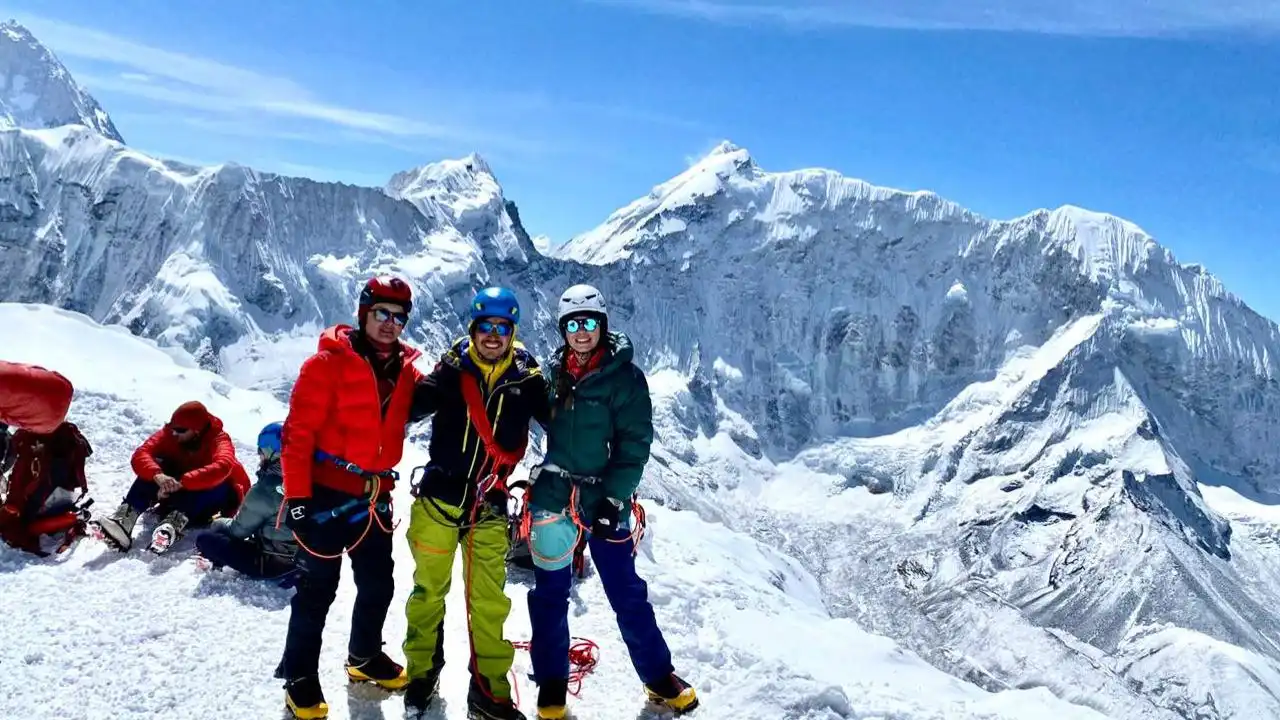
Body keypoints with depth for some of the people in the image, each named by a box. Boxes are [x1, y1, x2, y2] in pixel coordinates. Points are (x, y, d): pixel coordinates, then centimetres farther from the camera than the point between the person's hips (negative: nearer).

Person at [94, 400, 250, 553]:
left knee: (220, 482, -36)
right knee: (154, 466, -23)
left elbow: (221, 467, -44)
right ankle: (125, 519, -41)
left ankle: (174, 523, -53)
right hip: (179, 494, 3)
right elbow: (140, 455, -26)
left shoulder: (219, 439, -23)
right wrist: (157, 475, -48)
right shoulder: (169, 433, -13)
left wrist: (181, 483, -55)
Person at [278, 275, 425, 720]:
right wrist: (296, 495, -16)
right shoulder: (329, 362, -11)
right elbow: (298, 432, -13)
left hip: (375, 497, 6)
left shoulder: (407, 369, 5)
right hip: (327, 492, -5)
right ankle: (300, 678, 19)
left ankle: (365, 657, 37)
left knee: (378, 584, 15)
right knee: (318, 588, 2)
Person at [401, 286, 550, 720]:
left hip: (490, 508, 1)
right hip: (438, 499, 0)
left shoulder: (526, 379, 0)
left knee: (489, 603, 7)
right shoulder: (451, 371, -3)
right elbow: (408, 406, -6)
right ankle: (422, 672, 33)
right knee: (429, 590, 13)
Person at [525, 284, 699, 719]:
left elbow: (634, 443, -10)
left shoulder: (626, 376, -8)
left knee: (626, 591, 4)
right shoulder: (555, 373, 5)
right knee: (550, 591, 8)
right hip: (554, 493, 3)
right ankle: (552, 683, 23)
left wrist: (613, 497, -18)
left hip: (605, 497, -3)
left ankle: (659, 676, 19)